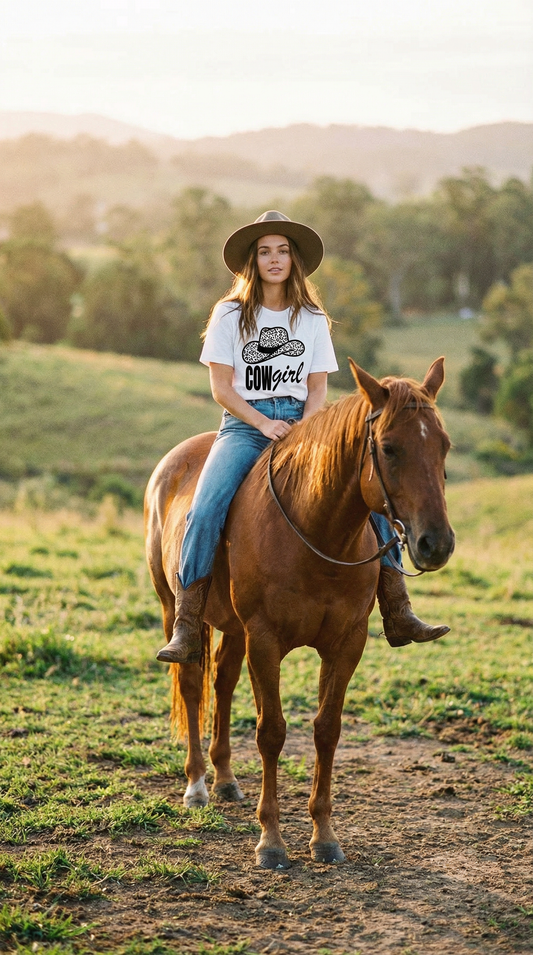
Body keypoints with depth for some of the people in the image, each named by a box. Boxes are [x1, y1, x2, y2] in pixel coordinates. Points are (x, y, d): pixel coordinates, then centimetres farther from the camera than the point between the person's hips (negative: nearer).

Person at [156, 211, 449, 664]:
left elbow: (318, 388, 9)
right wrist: (265, 424, -15)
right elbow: (221, 387, -1)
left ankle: (398, 614, -13)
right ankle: (187, 629, -22)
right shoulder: (230, 315, 4)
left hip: (302, 425, 2)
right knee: (205, 511, -27)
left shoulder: (313, 319, 12)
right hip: (245, 425, -2)